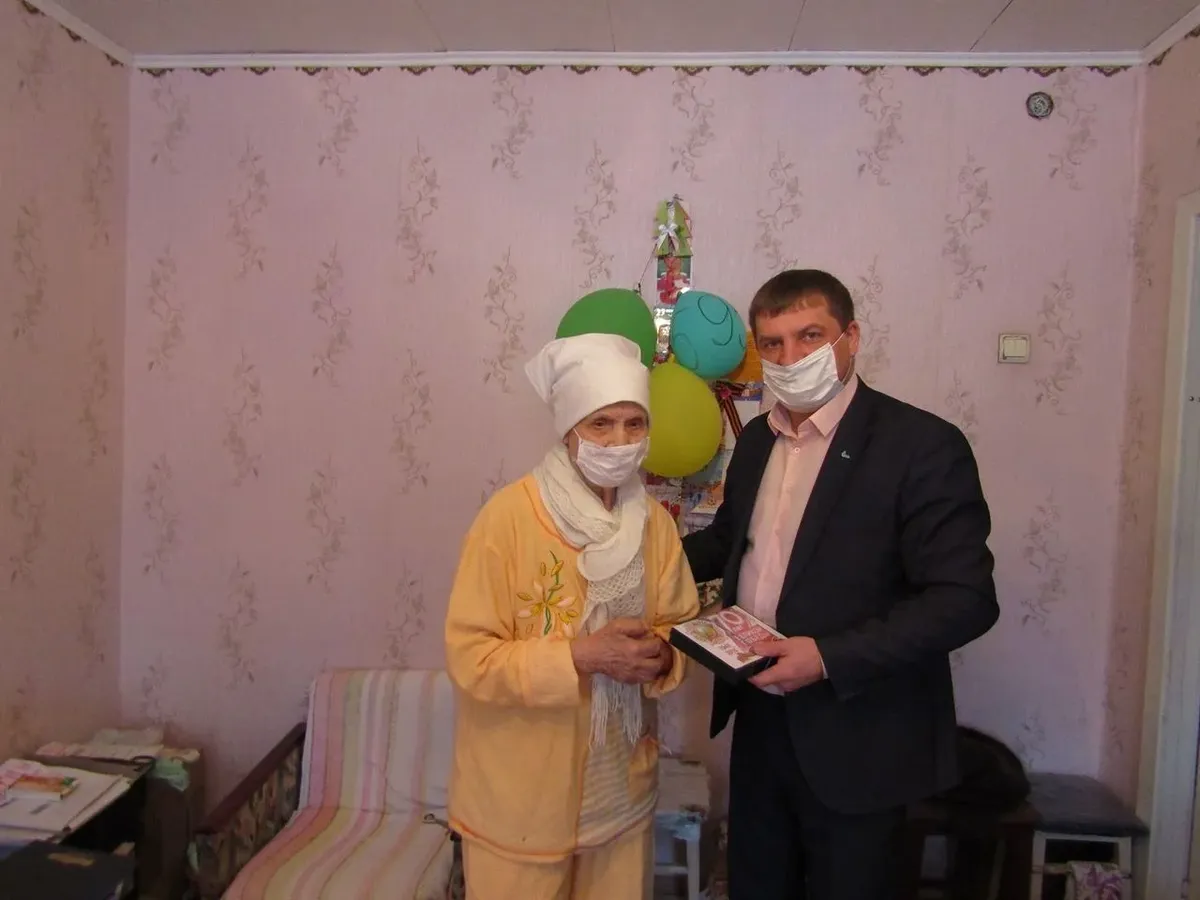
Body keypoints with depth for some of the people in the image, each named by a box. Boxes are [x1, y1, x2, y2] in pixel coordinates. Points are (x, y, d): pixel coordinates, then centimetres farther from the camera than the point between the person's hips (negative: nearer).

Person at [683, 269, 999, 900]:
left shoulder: (922, 445, -16)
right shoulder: (757, 439, 5)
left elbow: (965, 599, -20)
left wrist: (829, 657, -26)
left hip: (857, 741, -6)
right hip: (761, 721, 6)